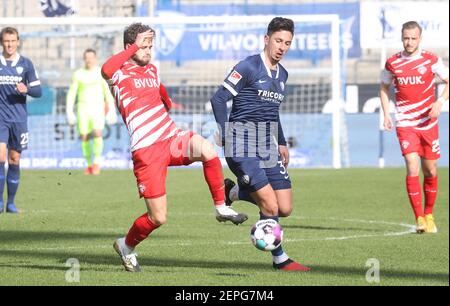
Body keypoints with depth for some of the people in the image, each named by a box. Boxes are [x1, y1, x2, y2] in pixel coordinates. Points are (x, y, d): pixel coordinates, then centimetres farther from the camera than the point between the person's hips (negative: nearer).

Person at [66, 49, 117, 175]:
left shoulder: (101, 73, 2)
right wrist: (69, 112, -3)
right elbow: (71, 93, 4)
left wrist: (112, 111, 4)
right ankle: (89, 164, 15)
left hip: (98, 108, -1)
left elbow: (107, 92, 7)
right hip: (83, 108, 1)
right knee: (84, 137, -2)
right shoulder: (78, 74, 3)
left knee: (98, 134, -21)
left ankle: (96, 163, -9)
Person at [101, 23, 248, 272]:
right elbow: (106, 70, -31)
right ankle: (126, 246, 24)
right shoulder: (120, 74, -5)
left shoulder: (151, 70, 18)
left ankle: (221, 207, -12)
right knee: (158, 218, -6)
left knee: (206, 149, -29)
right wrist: (136, 46, -23)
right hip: (147, 151, -6)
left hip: (172, 139, 6)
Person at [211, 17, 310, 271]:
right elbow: (218, 99, -11)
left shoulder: (282, 74, 14)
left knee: (285, 209, 1)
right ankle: (280, 259, 6)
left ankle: (236, 191, 21)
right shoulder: (248, 67, -9)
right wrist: (226, 136, -17)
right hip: (243, 148, -8)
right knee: (271, 207, -15)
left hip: (268, 149, 8)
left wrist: (282, 143, 22)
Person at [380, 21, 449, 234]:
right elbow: (384, 87, 17)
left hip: (428, 123, 1)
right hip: (405, 125, -1)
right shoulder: (392, 63, 1)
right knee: (413, 169, -15)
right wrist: (386, 114, 5)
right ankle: (419, 219, -12)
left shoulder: (431, 60, -3)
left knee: (431, 172, 7)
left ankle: (428, 215, 27)